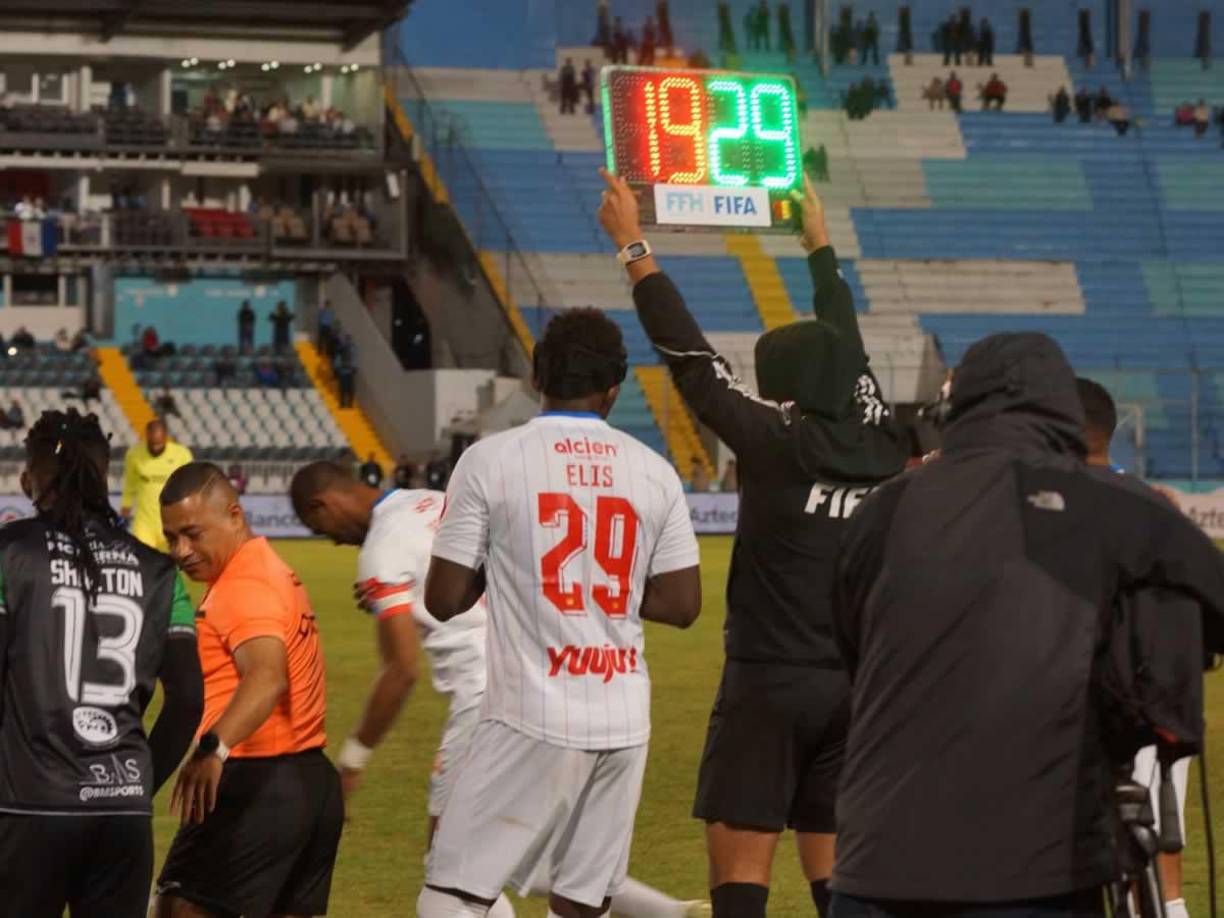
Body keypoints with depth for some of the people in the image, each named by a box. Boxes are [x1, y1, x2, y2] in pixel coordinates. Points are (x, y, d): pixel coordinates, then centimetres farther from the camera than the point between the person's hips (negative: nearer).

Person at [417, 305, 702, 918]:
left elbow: (443, 601, -3)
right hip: (624, 723, 4)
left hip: (533, 720, -4)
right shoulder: (654, 472, 5)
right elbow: (682, 606, 7)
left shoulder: (489, 460, -4)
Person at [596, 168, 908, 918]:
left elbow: (691, 357, -9)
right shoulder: (880, 449, 4)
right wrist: (821, 246, 35)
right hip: (853, 684, 6)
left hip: (770, 684, -6)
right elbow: (846, 345, 19)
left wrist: (634, 246, -1)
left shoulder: (778, 443, -12)